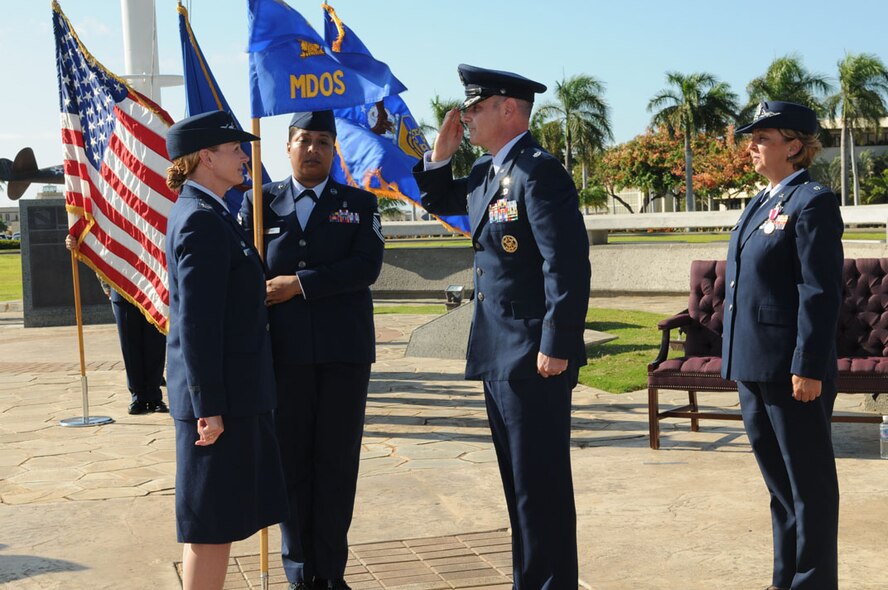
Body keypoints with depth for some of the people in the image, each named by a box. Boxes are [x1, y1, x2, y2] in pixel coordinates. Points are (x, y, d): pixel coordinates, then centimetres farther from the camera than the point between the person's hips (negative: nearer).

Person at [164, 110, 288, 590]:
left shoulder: (204, 214, 14)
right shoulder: (201, 221, -16)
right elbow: (197, 323, -21)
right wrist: (209, 406, -21)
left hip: (232, 390, 10)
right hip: (223, 395, -10)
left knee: (220, 520, 16)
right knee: (213, 521, -1)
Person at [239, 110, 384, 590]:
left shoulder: (360, 203, 8)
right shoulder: (260, 202, 9)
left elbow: (367, 265, -7)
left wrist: (299, 284, -12)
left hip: (345, 351, 0)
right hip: (284, 350, 0)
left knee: (338, 462, 4)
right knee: (291, 461, 5)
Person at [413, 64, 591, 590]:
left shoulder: (539, 171, -15)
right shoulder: (487, 172, 13)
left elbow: (568, 264, -22)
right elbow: (440, 202, 30)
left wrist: (556, 346, -23)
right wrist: (442, 152, 12)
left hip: (534, 355, -10)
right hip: (499, 354, 10)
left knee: (542, 482, -2)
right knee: (520, 481, 16)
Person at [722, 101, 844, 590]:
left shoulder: (812, 202, -12)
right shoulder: (762, 204, 15)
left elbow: (821, 292, -17)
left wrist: (808, 367, -20)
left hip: (791, 368, -9)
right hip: (754, 364, 9)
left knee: (809, 482, 3)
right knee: (778, 478, 18)